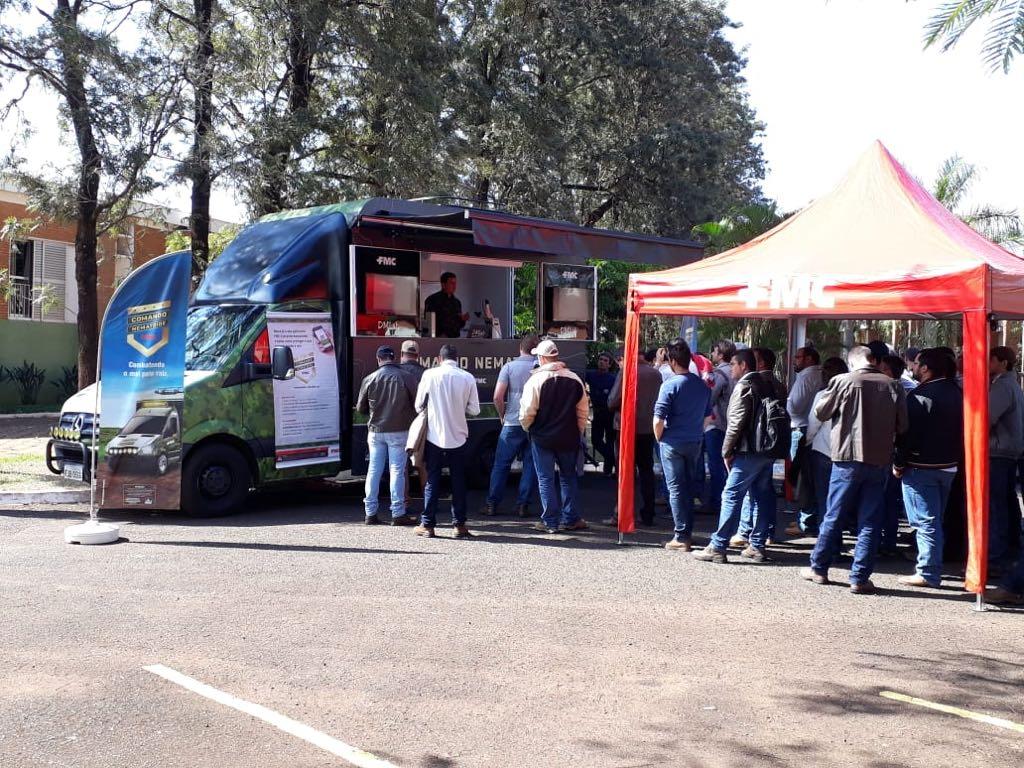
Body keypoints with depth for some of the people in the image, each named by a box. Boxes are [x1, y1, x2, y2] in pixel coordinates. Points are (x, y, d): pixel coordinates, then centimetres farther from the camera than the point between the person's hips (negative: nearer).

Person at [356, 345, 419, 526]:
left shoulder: (369, 379, -1)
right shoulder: (405, 377, -8)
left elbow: (360, 408, 6)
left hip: (375, 431, 2)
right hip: (399, 431, -2)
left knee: (374, 471, 10)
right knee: (397, 471, 1)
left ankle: (370, 513, 13)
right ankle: (398, 514, 1)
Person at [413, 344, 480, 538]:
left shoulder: (430, 374, -7)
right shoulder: (468, 378, -4)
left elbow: (419, 406, -1)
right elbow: (474, 410, -1)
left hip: (434, 435, -1)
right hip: (458, 436, 1)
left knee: (432, 481, 7)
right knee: (458, 482, 10)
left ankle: (427, 525, 9)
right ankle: (459, 525, 12)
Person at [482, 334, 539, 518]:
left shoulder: (509, 367, -4)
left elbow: (497, 397, -9)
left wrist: (502, 416, 7)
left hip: (512, 423, -1)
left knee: (501, 464, 7)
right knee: (530, 465, 9)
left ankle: (492, 504, 9)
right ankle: (522, 505, 8)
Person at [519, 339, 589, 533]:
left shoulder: (536, 379, -14)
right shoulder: (574, 379, -1)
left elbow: (527, 412, -13)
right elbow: (583, 411, 5)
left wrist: (528, 428, 7)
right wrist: (579, 433, 16)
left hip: (542, 437, -4)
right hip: (569, 437, 4)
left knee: (546, 479, 5)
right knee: (568, 477, 16)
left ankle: (550, 521, 6)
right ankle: (571, 519, 17)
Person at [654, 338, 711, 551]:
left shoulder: (670, 385, -15)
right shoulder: (703, 385, 5)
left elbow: (658, 420, -18)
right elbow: (707, 415, 14)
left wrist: (659, 439, -2)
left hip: (673, 443, -6)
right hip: (695, 443, 6)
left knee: (676, 489, 1)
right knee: (688, 487, 16)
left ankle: (681, 537, 1)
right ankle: (687, 532, 22)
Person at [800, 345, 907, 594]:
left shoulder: (842, 381, -8)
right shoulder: (893, 385, -1)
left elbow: (821, 412, 3)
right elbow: (902, 426, 3)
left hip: (848, 457, -1)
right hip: (879, 461, 2)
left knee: (834, 517, 10)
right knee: (870, 522, 6)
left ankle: (818, 569, 21)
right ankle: (860, 578, 7)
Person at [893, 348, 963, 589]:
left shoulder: (919, 395, -17)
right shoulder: (956, 392, 8)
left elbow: (909, 434, -18)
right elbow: (961, 430, 13)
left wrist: (899, 464, -10)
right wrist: (955, 457, 19)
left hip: (921, 467, -8)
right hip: (949, 466, 8)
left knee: (925, 522, -5)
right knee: (934, 520, 17)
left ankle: (928, 573, -4)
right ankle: (932, 569, 23)